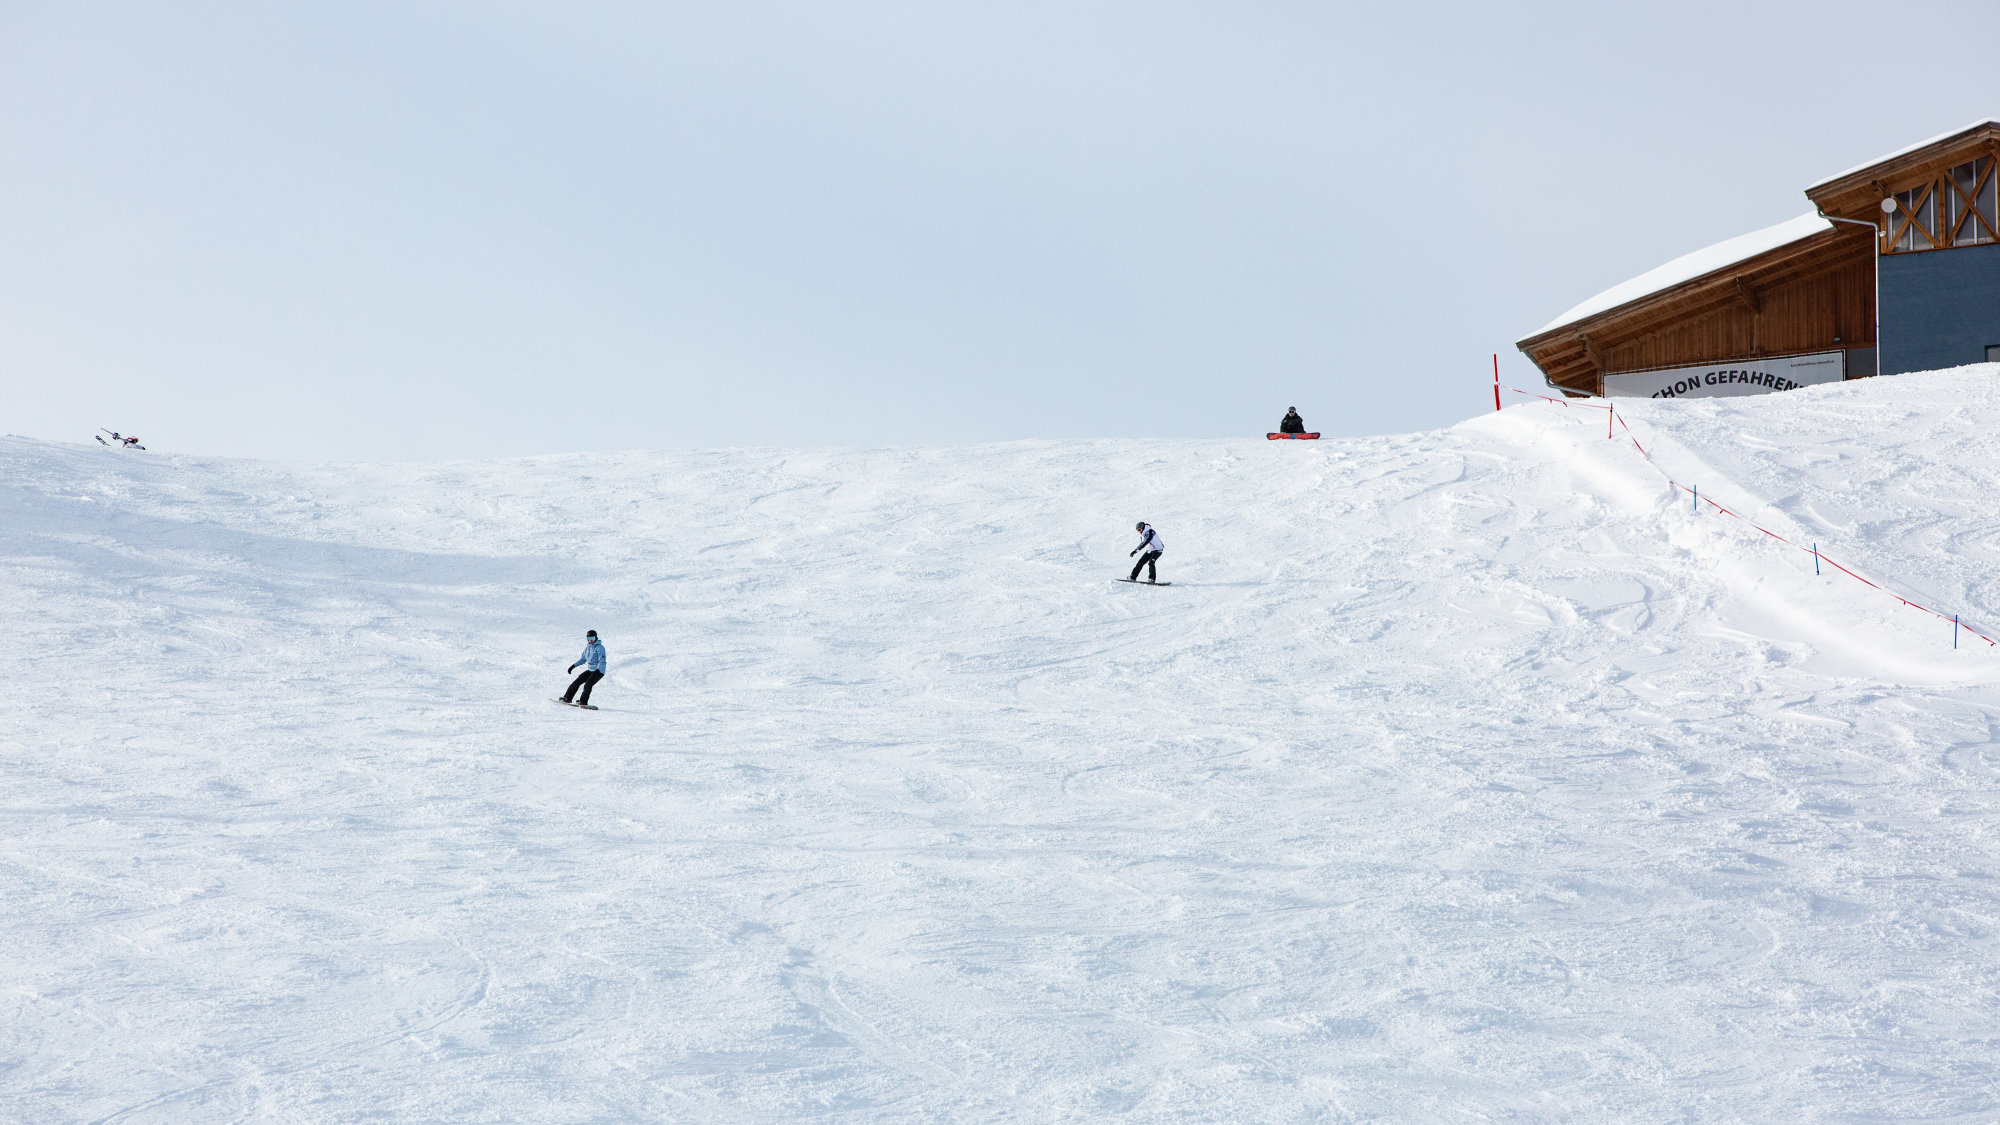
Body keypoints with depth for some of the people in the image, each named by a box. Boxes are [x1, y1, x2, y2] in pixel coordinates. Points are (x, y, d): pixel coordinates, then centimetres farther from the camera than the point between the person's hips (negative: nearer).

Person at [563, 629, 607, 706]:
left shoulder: (599, 648, -12)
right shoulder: (587, 648, 11)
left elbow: (602, 661, -19)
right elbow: (582, 659, 21)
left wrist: (597, 670, -32)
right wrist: (573, 666, 11)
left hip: (599, 671, -7)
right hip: (590, 670, 7)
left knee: (587, 685, -24)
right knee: (576, 682, -1)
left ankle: (583, 702, -21)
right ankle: (567, 698, 3)